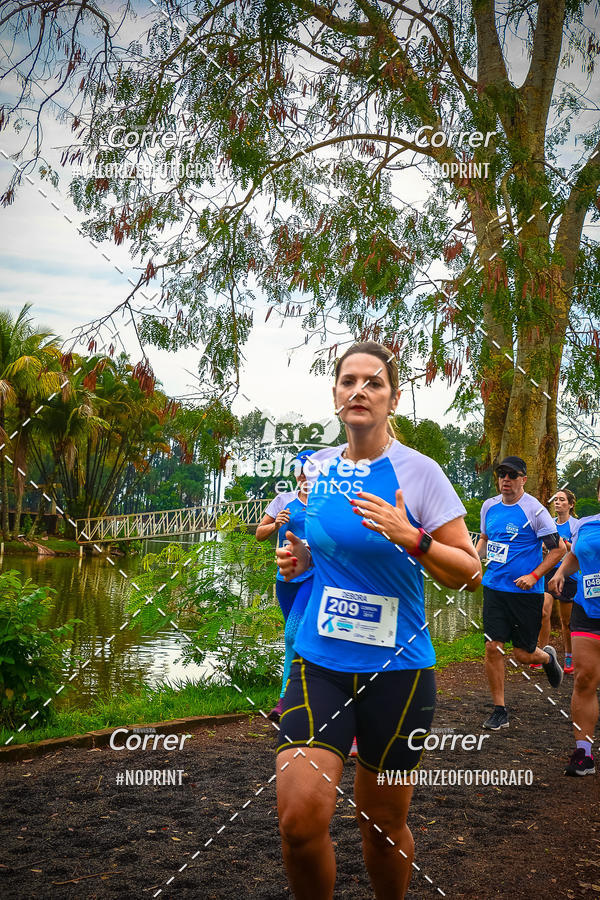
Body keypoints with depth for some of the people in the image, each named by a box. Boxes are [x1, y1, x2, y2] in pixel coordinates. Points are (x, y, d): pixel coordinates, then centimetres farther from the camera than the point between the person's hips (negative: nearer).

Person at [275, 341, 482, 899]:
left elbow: (469, 574, -7)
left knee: (383, 824, 11)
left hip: (396, 669, -2)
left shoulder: (418, 471, -8)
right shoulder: (317, 465, 5)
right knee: (299, 818, -12)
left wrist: (410, 538, -23)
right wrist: (300, 558, 1)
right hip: (318, 663, 3)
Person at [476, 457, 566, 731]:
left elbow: (558, 548, -7)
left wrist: (534, 576, -15)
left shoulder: (534, 510, -11)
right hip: (494, 587, 4)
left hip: (525, 592, -4)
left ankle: (547, 657, 41)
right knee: (492, 648, -2)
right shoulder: (489, 506, 5)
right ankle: (499, 711, 11)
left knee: (523, 654, 4)